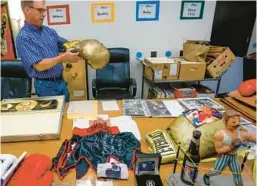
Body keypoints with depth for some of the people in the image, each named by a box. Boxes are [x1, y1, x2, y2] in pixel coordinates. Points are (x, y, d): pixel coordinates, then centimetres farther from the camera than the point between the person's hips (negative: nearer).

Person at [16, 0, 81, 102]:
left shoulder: (49, 31, 6)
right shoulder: (23, 37, -15)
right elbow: (39, 66, -22)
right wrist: (64, 57, -24)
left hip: (61, 81, 7)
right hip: (46, 85, -6)